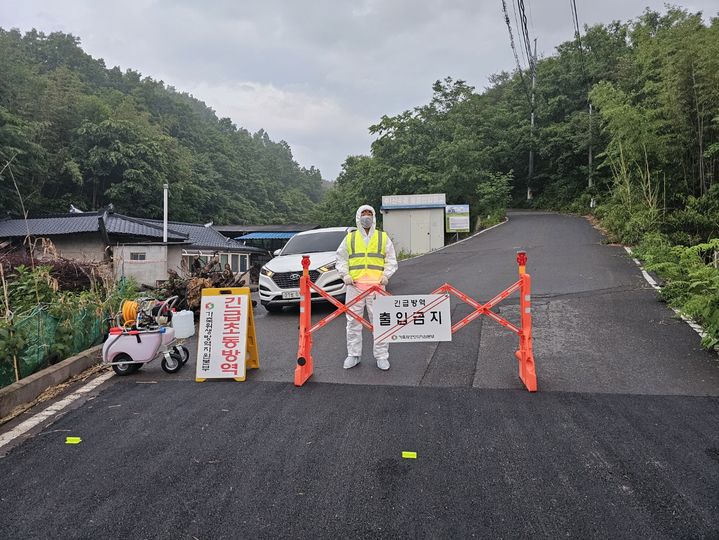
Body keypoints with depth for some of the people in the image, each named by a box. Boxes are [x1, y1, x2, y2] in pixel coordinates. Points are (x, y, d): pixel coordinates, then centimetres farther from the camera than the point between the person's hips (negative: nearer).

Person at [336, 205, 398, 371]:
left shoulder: (383, 237, 12)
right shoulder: (349, 238, 13)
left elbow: (391, 260, 12)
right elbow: (341, 259, 15)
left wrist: (386, 275, -3)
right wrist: (345, 274, 0)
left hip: (377, 285, -1)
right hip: (354, 285, 1)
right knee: (353, 321, 5)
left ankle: (381, 356, 10)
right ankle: (353, 355, 16)